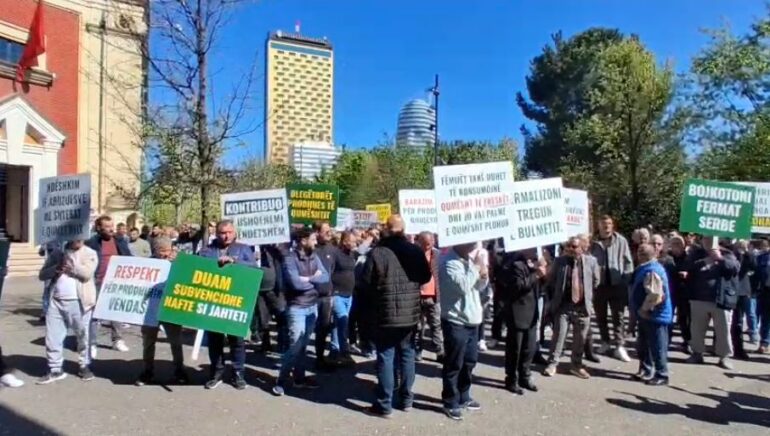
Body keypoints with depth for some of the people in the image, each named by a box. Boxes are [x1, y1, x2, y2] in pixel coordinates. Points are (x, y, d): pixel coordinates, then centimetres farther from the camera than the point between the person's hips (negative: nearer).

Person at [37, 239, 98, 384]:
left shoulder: (90, 254, 1)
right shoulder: (57, 253, 11)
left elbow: (86, 273, -15)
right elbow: (42, 274, 8)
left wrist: (70, 259, -13)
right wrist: (56, 269, -11)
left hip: (78, 302, -3)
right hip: (56, 301, 3)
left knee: (83, 337, 6)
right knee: (52, 337, 6)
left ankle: (84, 366, 22)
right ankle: (55, 370, 20)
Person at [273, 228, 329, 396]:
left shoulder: (314, 257, 6)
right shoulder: (290, 259, -14)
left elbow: (326, 277, -3)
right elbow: (296, 283, -24)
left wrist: (308, 279, -17)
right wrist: (315, 279, -9)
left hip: (313, 306, 6)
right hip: (297, 308, -6)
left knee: (303, 344, 15)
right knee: (295, 345, -8)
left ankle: (299, 378, 25)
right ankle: (281, 381, 6)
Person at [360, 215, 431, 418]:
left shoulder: (376, 252, -13)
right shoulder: (416, 251, -1)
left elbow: (365, 284, -8)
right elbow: (426, 277, 12)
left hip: (385, 314, -3)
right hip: (410, 313, 4)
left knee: (386, 358, 3)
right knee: (407, 355, 15)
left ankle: (384, 405, 10)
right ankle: (405, 398, 26)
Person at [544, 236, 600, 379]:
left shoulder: (591, 261, -1)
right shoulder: (560, 261, -2)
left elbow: (596, 281, 12)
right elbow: (550, 281, 9)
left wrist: (588, 296, 13)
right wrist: (555, 298, 8)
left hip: (583, 307, 1)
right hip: (563, 306, -1)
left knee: (580, 339, 11)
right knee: (558, 335, -1)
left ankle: (577, 365, 26)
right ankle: (552, 364, 10)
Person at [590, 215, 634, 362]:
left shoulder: (621, 241, -3)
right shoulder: (594, 243, -2)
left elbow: (628, 262, 0)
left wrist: (626, 280, -7)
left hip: (617, 284, -1)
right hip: (598, 284, 2)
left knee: (618, 316, 3)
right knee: (600, 316, 14)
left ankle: (619, 346, 8)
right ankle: (605, 342, 30)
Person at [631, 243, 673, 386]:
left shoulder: (653, 271, -23)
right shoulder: (644, 268, 11)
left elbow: (655, 296, -29)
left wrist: (644, 310, -17)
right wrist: (640, 310, 15)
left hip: (655, 315, -10)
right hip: (646, 315, 10)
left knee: (657, 347, 2)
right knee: (643, 345, 19)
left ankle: (662, 375, 13)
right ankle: (645, 370, 31)